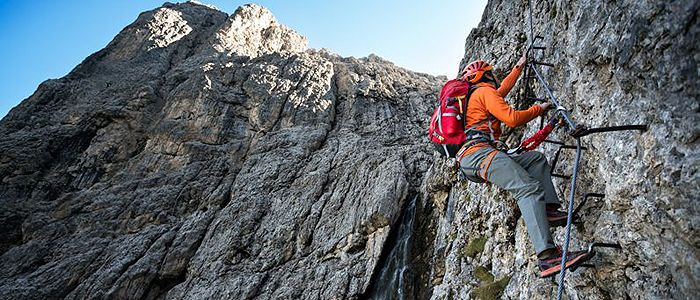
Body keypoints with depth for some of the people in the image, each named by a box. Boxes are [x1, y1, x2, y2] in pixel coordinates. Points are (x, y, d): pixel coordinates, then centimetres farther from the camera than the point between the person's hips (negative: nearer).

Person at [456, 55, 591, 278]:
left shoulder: (475, 95, 34)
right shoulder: (484, 91, 5)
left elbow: (502, 89, 52)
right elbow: (512, 118, -6)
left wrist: (519, 67, 60)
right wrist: (539, 108, 11)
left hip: (470, 164, 10)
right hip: (479, 152, -10)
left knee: (536, 159, 17)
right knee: (529, 188, -24)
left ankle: (549, 208, -3)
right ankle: (548, 257, -36)